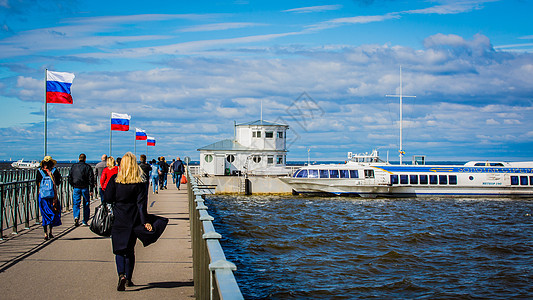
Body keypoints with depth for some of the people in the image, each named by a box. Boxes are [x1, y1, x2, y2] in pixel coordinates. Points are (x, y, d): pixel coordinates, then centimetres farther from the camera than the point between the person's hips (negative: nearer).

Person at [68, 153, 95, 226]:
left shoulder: (73, 166, 4)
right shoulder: (87, 167, -3)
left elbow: (70, 177, 8)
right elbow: (91, 179, -5)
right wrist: (91, 190, -2)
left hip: (76, 187, 1)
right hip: (85, 188, -1)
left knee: (76, 204, 5)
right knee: (86, 205, 8)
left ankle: (76, 217, -20)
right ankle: (85, 222, 9)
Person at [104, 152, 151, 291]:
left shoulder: (115, 179, -6)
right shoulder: (139, 183, -6)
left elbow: (108, 198, -5)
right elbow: (141, 203, -9)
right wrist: (145, 221, -10)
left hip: (118, 220, -1)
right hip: (133, 220, 1)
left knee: (119, 249, 3)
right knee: (130, 249, 14)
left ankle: (121, 275, -19)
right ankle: (128, 278, 19)